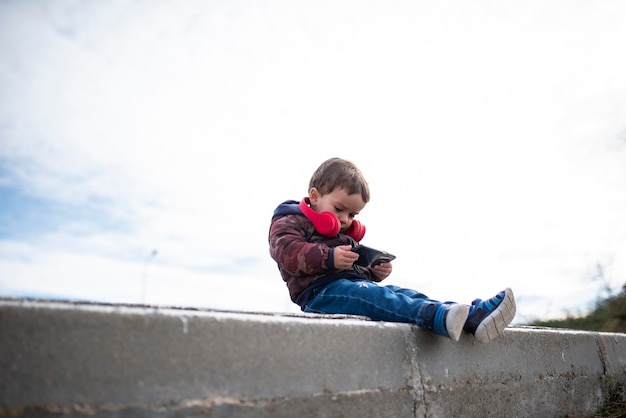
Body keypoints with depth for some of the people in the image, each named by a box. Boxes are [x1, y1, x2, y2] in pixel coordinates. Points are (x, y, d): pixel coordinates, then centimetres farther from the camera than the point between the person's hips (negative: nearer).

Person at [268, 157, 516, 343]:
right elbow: (288, 253, -15)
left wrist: (375, 272, 10)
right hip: (321, 290, -8)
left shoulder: (346, 233, 32)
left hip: (356, 283, 8)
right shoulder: (289, 222, 6)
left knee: (406, 294, -16)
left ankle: (474, 316, -33)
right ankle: (441, 316, -57)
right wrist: (329, 257, -25)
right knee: (374, 297, -35)